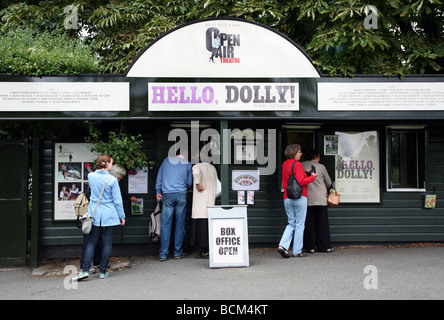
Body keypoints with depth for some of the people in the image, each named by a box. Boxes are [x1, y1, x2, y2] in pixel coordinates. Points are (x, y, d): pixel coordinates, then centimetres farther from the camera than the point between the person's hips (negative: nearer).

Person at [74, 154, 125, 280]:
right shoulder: (112, 180, -11)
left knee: (92, 241, 9)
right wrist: (122, 216, 1)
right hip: (109, 215, -3)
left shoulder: (91, 176, -1)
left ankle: (85, 270, 0)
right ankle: (103, 271, 10)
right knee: (107, 242, 5)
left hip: (95, 214, 3)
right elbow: (117, 200, -7)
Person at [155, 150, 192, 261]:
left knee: (165, 225, 1)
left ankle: (163, 254, 0)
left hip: (167, 195, 1)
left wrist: (158, 191, 17)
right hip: (181, 195, 0)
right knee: (180, 225, 6)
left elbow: (159, 177, 13)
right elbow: (189, 183, 14)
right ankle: (178, 253, 11)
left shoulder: (167, 160, 13)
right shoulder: (188, 164, 9)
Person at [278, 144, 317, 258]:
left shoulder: (284, 164, 12)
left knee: (291, 223, 14)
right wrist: (312, 177, -5)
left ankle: (283, 245, 0)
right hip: (299, 197, -7)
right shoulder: (297, 164, -12)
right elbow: (301, 182, -17)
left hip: (287, 198, 7)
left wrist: (304, 173, 16)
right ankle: (297, 251, 7)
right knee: (299, 224, 3)